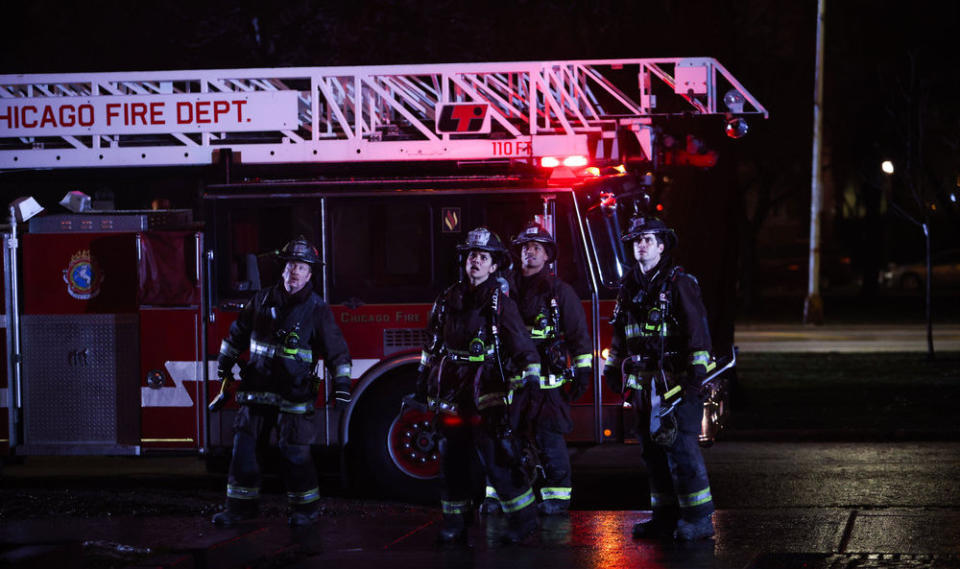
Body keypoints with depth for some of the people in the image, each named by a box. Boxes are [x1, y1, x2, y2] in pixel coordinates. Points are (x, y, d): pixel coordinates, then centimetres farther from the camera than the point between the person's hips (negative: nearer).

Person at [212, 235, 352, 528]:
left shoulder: (317, 310, -1)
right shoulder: (262, 300, 8)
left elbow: (337, 349, 1)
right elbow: (239, 331, 21)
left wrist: (342, 383, -6)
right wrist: (225, 362, 20)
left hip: (294, 393, -4)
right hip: (257, 390, 4)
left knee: (295, 453, -3)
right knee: (244, 446, 3)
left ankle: (305, 507, 11)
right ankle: (241, 504, 12)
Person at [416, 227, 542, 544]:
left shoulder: (500, 304, -3)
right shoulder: (448, 300, 11)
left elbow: (520, 342, -8)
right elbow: (433, 343, 22)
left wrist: (531, 373, -19)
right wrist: (424, 379, 24)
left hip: (485, 393, -5)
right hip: (451, 394, 5)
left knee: (497, 458, -10)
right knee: (453, 461, 9)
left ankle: (523, 518, -2)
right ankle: (456, 522, 18)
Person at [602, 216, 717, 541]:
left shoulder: (679, 284, -6)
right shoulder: (630, 288, 15)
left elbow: (697, 330, -11)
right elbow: (620, 336, 24)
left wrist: (696, 372, -17)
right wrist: (612, 369, 20)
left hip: (674, 385, -7)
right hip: (643, 388, 7)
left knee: (682, 449, -10)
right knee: (653, 451, 9)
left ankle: (698, 519, -7)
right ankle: (667, 517, 16)